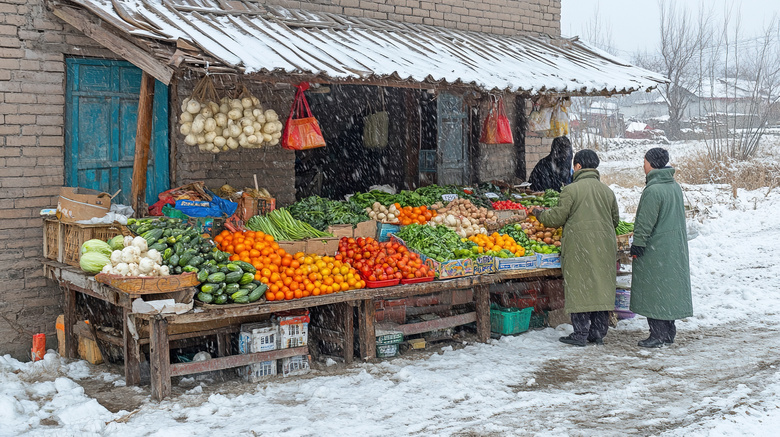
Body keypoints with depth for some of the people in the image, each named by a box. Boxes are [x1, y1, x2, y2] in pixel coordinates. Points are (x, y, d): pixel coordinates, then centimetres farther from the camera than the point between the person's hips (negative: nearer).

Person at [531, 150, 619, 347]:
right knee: (601, 286, 9)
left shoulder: (571, 189, -8)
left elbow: (557, 218, -6)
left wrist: (539, 213, 12)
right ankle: (598, 333, 14)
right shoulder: (607, 190, 11)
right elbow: (615, 220, 18)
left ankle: (580, 334, 2)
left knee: (579, 288, 0)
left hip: (579, 245, -5)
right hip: (604, 246, 6)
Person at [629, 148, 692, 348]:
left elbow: (645, 222, -19)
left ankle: (658, 335, 1)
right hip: (676, 247, 9)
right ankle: (669, 332, 22)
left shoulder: (653, 190, -19)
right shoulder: (675, 186, 9)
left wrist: (637, 245, -12)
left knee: (654, 290, -2)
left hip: (656, 248, -9)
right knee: (669, 287, 14)